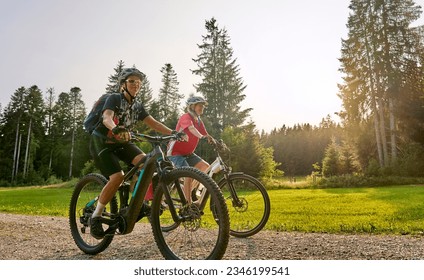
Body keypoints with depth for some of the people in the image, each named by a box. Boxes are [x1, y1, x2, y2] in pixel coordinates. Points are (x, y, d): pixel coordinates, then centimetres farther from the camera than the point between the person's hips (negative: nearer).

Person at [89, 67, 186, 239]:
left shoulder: (137, 106, 4)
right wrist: (115, 128, -56)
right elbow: (106, 117, -33)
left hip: (121, 142, 6)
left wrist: (172, 132, -21)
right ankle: (96, 217, -7)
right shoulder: (114, 98, -14)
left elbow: (153, 123, -6)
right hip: (101, 142, -5)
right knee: (117, 177, -25)